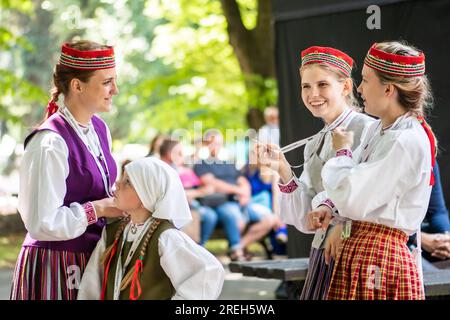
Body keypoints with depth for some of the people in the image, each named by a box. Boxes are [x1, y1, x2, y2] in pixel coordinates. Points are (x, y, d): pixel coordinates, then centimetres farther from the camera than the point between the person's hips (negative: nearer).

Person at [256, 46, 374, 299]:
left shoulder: (366, 129, -8)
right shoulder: (314, 144, 14)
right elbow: (306, 222, 8)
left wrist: (344, 226, -19)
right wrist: (284, 170, -1)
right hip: (322, 253, 6)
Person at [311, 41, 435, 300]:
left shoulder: (407, 142, -18)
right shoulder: (378, 130, 11)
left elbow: (353, 202, -20)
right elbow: (355, 188, 20)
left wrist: (342, 152, -4)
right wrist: (330, 209, -1)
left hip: (380, 256, -9)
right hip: (357, 248, 9)